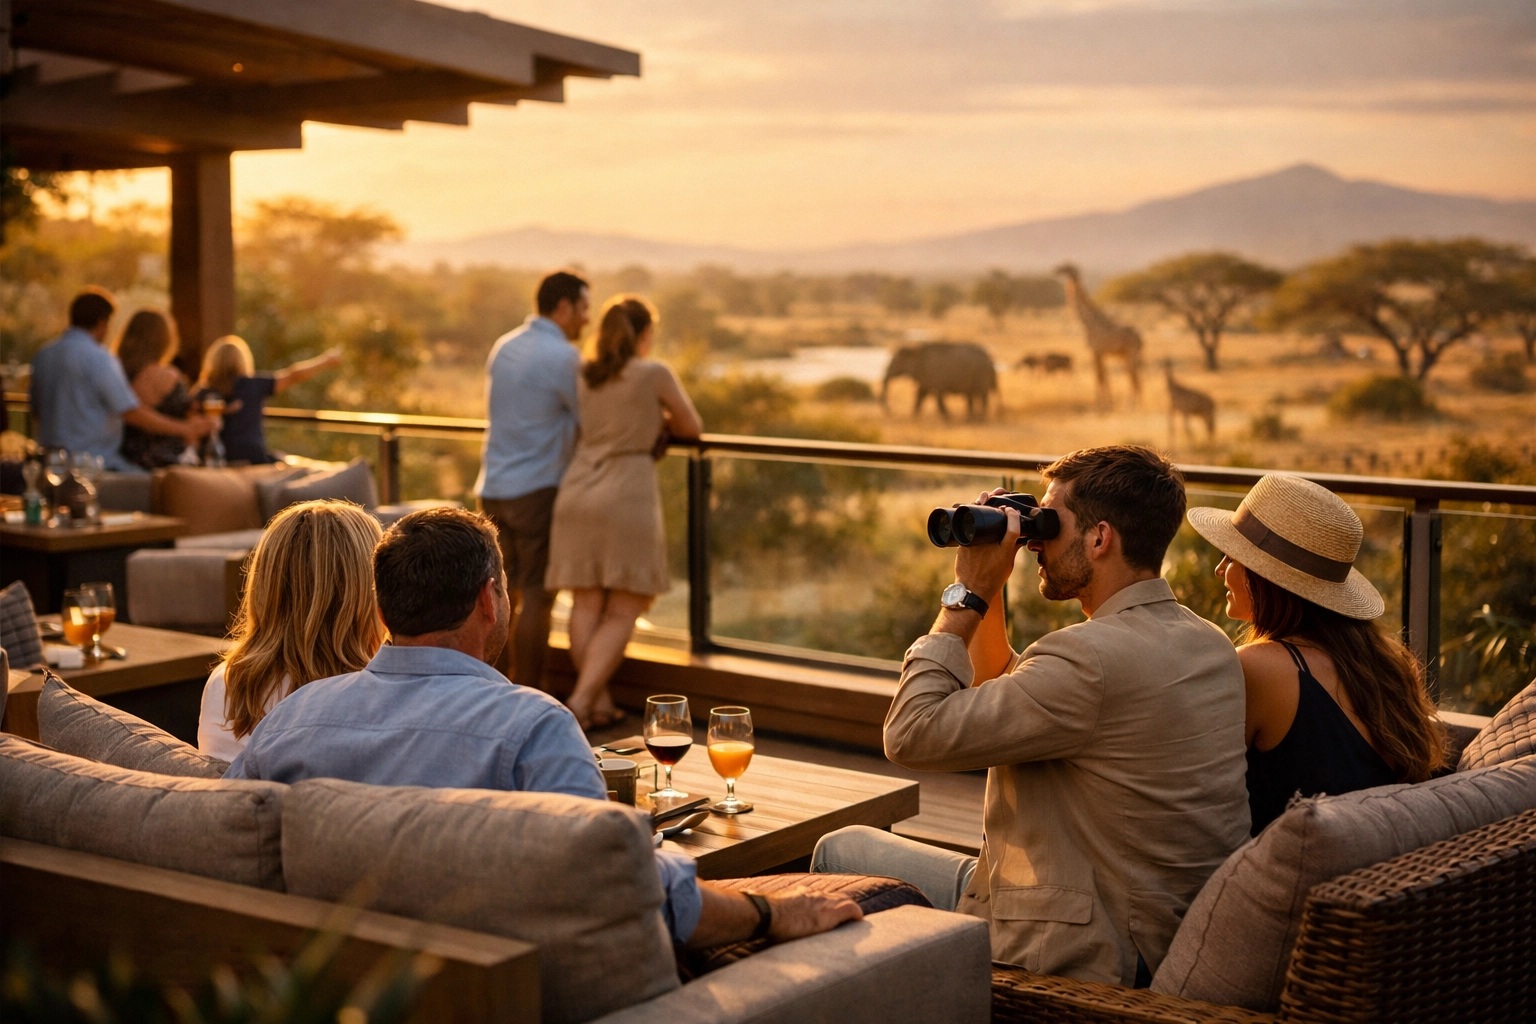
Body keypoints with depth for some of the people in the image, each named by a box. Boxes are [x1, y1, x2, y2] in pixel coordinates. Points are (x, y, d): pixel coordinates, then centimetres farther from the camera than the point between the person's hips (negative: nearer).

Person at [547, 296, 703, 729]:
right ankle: (580, 701, -11)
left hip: (577, 493, 5)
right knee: (622, 612, 0)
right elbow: (692, 427, 7)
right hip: (625, 496, -5)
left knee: (586, 604, 7)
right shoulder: (654, 374, -2)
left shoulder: (583, 376, 12)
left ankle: (600, 703, 10)